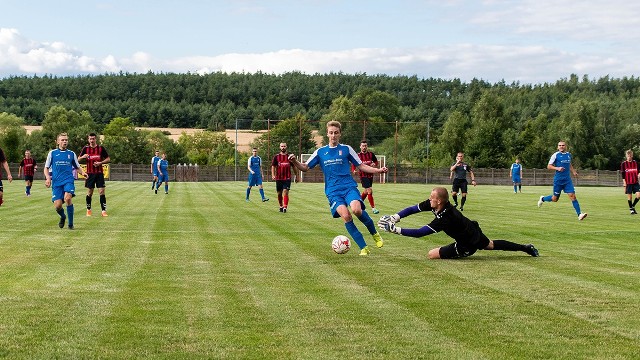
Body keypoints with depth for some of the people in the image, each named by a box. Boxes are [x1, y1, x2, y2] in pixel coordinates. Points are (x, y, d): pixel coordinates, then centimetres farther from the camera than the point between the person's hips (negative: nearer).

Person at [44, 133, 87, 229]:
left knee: (67, 198, -27)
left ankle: (71, 224, -13)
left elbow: (77, 167, 18)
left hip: (68, 180, 0)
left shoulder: (71, 154, 11)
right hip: (56, 182, 1)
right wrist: (48, 178, -5)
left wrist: (83, 172, -4)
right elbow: (46, 168, 12)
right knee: (57, 205, -8)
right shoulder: (52, 153, 8)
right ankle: (63, 217, 29)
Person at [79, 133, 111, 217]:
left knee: (102, 192, -7)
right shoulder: (86, 148, 3)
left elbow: (108, 159, 5)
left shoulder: (101, 148, 1)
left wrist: (101, 162, -11)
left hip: (99, 173, -1)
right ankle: (88, 210, 20)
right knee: (89, 193, 5)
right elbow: (78, 159, 7)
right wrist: (83, 157, -15)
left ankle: (104, 210, -6)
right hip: (90, 173, 1)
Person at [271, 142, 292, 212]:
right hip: (279, 178, 2)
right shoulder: (276, 156, 5)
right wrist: (273, 175, -8)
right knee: (279, 193, 9)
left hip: (287, 178, -2)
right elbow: (273, 166, 6)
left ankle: (285, 207, -18)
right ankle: (281, 206, 24)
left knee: (285, 192, -14)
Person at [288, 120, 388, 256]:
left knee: (357, 210, -29)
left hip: (349, 186, -1)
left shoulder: (346, 149, 9)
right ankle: (363, 248, -14)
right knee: (346, 216, -24)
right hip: (332, 191, 1)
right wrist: (294, 162, -8)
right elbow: (305, 167, 13)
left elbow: (361, 166, 13)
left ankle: (374, 233, -1)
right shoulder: (320, 152, 12)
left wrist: (378, 170, -1)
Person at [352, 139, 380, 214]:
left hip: (370, 175, 5)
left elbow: (376, 162, 13)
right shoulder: (358, 155, -7)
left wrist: (374, 164, -10)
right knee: (370, 190, -14)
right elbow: (353, 165, -1)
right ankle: (373, 208, -8)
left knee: (366, 191, 16)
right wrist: (354, 171, -21)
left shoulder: (371, 154, 1)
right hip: (363, 175, -5)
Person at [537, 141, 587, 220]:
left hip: (567, 180, 3)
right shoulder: (555, 155, -6)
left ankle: (579, 214, -12)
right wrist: (557, 168, -21)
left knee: (572, 196, -9)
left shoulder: (569, 154, 9)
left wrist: (573, 171, 10)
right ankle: (543, 199, 35)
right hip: (558, 180, -3)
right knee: (555, 198, 6)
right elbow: (549, 166, -5)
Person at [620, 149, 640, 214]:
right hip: (628, 183, -2)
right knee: (629, 196, 1)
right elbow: (623, 175, -1)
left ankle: (633, 206, 14)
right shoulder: (623, 164, -1)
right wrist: (624, 184, -8)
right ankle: (631, 209, 14)